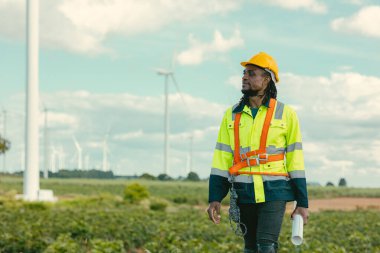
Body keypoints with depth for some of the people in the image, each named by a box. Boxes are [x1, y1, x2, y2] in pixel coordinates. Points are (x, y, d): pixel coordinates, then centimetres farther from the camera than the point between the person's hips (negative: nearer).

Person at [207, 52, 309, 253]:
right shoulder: (232, 114, 10)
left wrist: (302, 203, 0)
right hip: (244, 194, 4)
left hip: (274, 193, -4)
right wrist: (214, 198, 0)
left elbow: (295, 159, 2)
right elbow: (221, 158, 7)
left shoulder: (286, 114, 2)